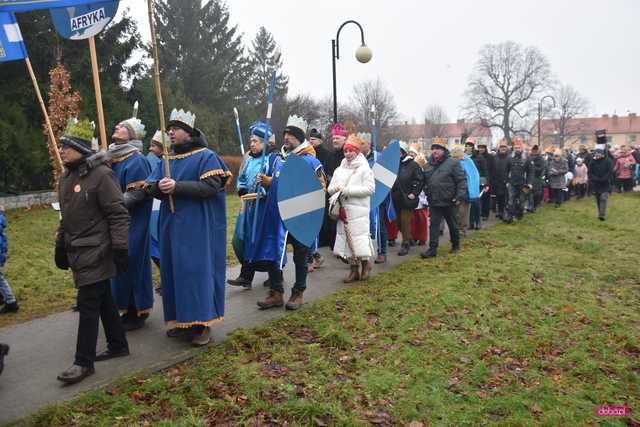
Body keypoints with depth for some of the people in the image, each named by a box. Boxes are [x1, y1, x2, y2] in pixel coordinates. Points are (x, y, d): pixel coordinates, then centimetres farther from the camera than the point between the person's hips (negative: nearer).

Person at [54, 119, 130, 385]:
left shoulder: (101, 174, -14)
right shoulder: (66, 177, 12)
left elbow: (118, 214, -16)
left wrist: (120, 249, -19)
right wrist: (61, 247, 22)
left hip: (95, 253, -8)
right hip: (78, 252, 8)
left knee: (88, 304, -3)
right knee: (103, 300, 16)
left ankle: (84, 362, 7)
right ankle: (118, 345, 29)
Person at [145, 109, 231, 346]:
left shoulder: (205, 157, -5)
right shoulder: (167, 160, 15)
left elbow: (211, 187, -17)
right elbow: (150, 187, 11)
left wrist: (177, 187, -21)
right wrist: (159, 186, -13)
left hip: (197, 226, -6)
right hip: (171, 225, 7)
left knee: (197, 270, -5)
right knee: (174, 271, 8)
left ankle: (203, 323, 5)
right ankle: (182, 320, 20)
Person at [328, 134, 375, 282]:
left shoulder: (364, 169, -2)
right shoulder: (339, 170, 16)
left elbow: (370, 188, -12)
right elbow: (330, 189, 18)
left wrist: (348, 190, -15)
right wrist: (335, 188, -7)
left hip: (358, 210, -6)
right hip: (343, 210, 6)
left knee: (359, 237, -7)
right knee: (347, 238, 6)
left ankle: (366, 262, 16)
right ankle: (354, 269, 15)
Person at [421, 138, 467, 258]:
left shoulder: (452, 163, -8)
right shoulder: (428, 165, 9)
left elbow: (461, 181, -10)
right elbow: (424, 181, 18)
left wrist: (460, 196, -16)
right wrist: (426, 192, 7)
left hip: (448, 201, -3)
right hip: (433, 202, 4)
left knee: (452, 224, 14)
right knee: (434, 225, 0)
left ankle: (456, 244, 32)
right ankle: (432, 249, 2)